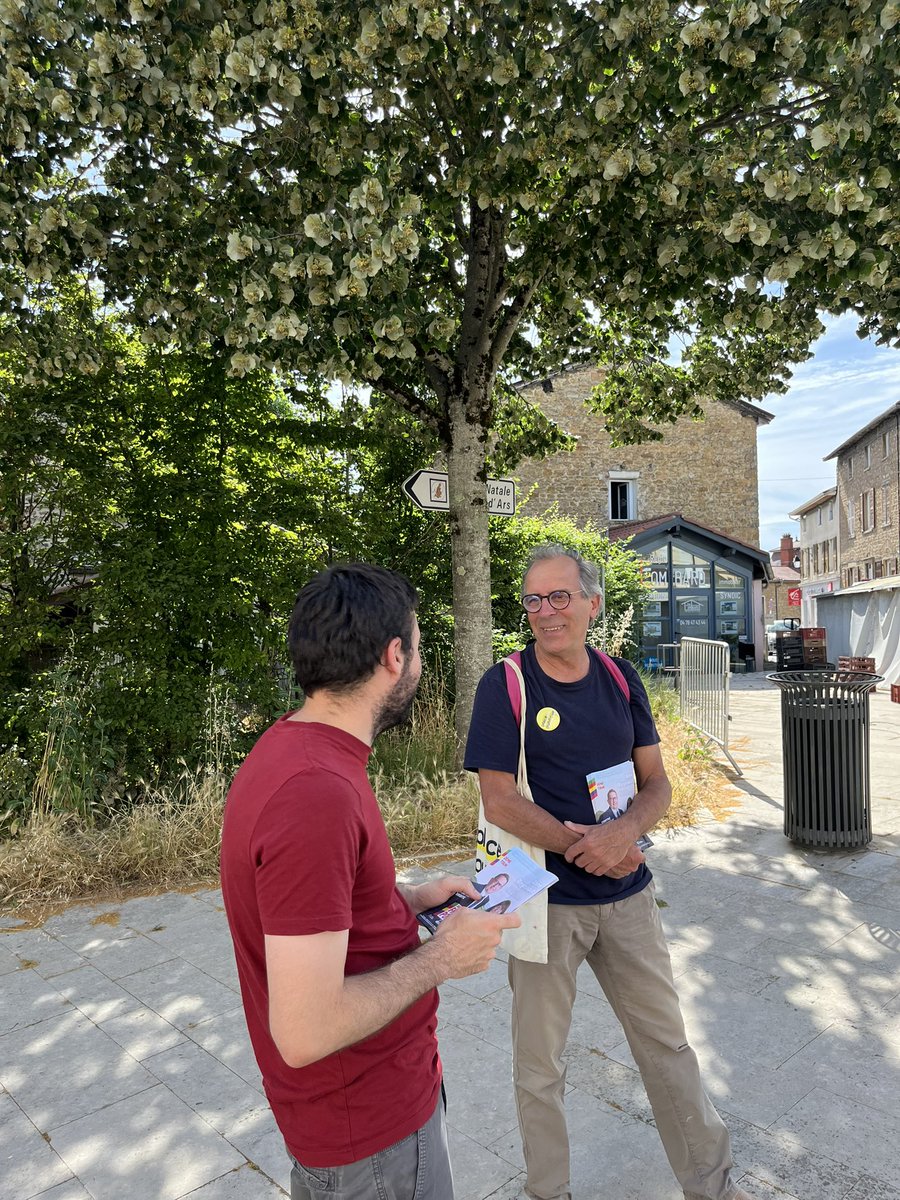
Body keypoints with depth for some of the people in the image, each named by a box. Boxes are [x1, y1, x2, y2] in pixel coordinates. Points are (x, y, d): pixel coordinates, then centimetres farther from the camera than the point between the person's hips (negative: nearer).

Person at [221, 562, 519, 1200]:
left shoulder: (290, 748, -2)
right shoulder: (318, 793, -33)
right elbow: (306, 1032, -32)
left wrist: (412, 898, 4)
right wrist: (440, 958, -19)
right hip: (370, 1130, -9)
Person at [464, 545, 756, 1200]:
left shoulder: (621, 680, 2)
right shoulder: (504, 686, -11)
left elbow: (657, 784, 3)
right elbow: (499, 800, -14)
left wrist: (622, 833, -18)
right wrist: (588, 847, -17)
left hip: (628, 895, 4)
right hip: (545, 899, -3)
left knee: (668, 1045, 19)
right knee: (539, 1065, 12)